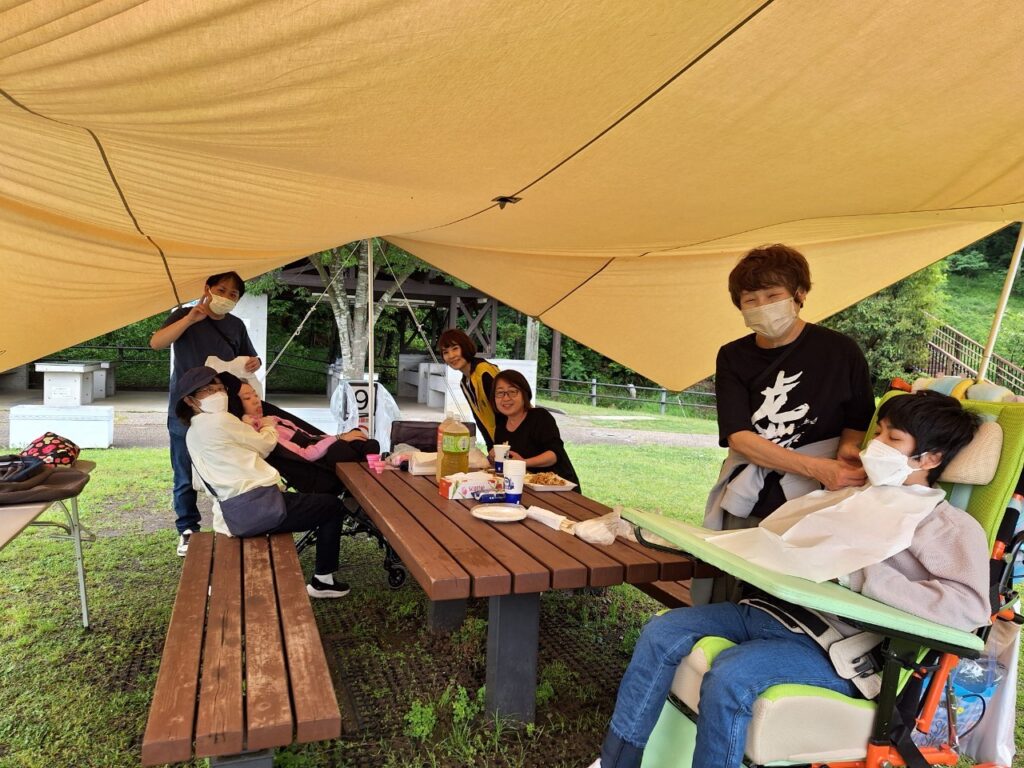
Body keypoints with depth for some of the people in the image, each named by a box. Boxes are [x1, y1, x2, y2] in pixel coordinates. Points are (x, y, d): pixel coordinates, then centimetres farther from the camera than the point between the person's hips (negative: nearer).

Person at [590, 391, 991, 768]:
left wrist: (861, 574, -21)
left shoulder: (950, 526, -1)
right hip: (773, 609, 7)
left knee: (728, 677, -32)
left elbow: (971, 607, -19)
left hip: (833, 645, -7)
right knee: (661, 632, -8)